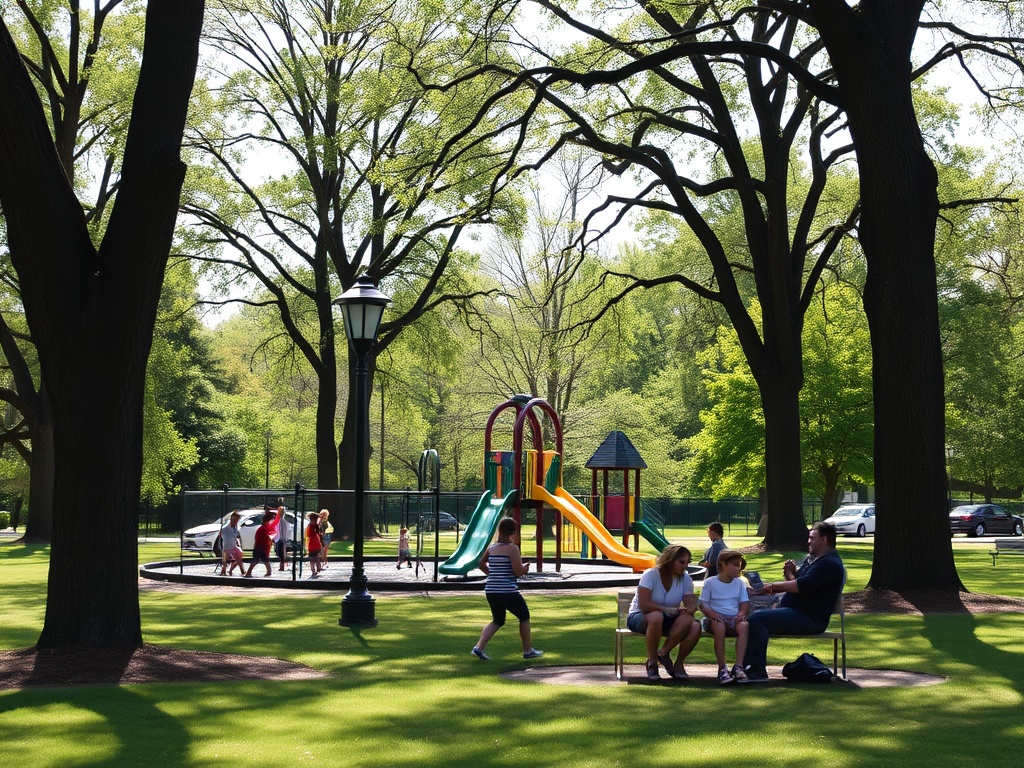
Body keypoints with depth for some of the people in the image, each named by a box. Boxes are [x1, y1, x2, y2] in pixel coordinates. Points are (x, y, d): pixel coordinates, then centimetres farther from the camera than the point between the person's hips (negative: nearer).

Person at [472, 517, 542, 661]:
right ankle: (528, 651, 22)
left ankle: (479, 647, 3)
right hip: (507, 591, -7)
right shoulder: (512, 548, -13)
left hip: (490, 591, 7)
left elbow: (482, 564, 20)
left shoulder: (491, 547, 9)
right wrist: (525, 567, 4)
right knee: (524, 617, 15)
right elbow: (518, 571, -16)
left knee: (497, 621, 21)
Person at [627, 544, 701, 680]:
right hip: (639, 617, -4)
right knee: (656, 617, -42)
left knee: (695, 627, -25)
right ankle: (652, 662, -23)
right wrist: (669, 610, -30)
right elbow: (643, 605, -26)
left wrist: (687, 611, -33)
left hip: (668, 620, 5)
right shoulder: (651, 575, -16)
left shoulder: (685, 579, -1)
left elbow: (692, 605, -8)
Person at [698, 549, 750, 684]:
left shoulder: (740, 583, 16)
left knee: (743, 626, -33)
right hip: (716, 618, -3)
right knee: (719, 626, -39)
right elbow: (702, 605, 1)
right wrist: (712, 613, -19)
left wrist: (742, 613, -11)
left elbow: (745, 603, 12)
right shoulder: (710, 583, 4)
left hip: (734, 617, 3)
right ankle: (722, 668, -35)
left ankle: (738, 666, -38)